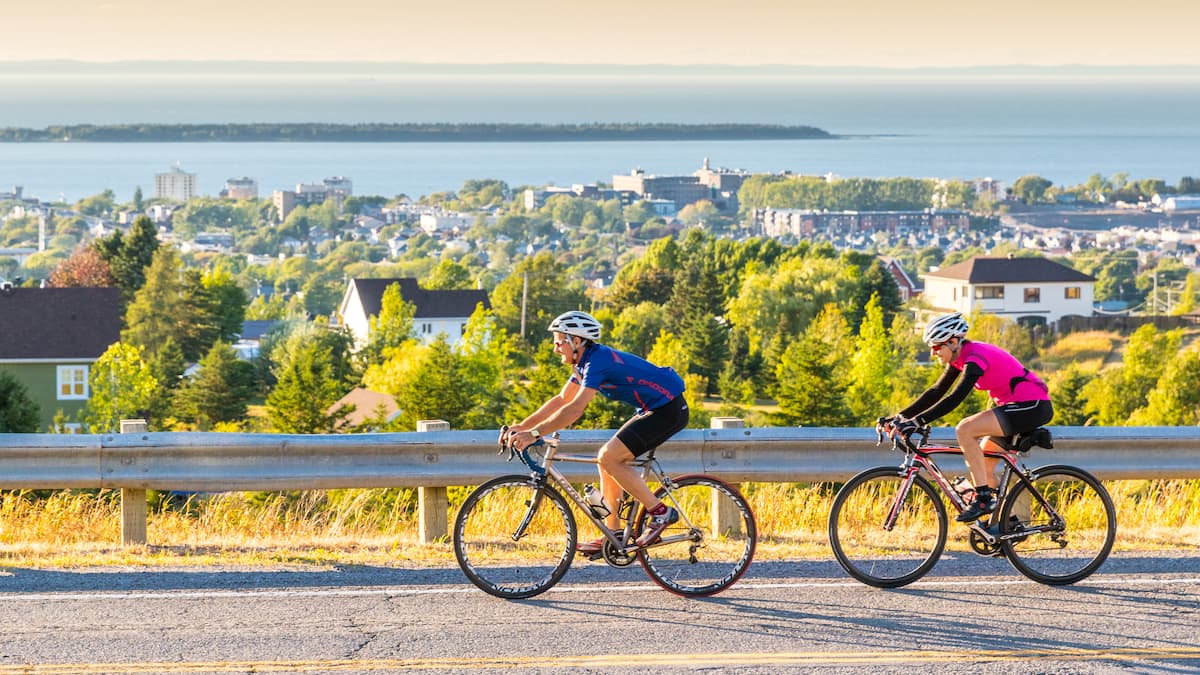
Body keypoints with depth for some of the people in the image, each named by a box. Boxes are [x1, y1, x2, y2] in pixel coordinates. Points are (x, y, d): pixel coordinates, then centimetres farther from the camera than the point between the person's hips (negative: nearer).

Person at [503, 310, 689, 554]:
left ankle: (660, 512, -9)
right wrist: (521, 426, 10)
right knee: (608, 460, 8)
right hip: (652, 410, 10)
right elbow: (561, 400, 17)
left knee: (609, 457, -16)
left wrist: (534, 434, -30)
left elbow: (575, 409, -28)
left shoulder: (598, 361, -20)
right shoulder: (586, 361, 11)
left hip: (668, 410, -10)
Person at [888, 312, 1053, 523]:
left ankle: (984, 498, -19)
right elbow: (936, 392, 9)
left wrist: (916, 422, -35)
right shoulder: (960, 357, 7)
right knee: (983, 467, 9)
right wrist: (900, 417, 0)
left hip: (1033, 406, -10)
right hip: (1015, 405, 10)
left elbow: (955, 398, -31)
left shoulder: (976, 357, -21)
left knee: (965, 430, -22)